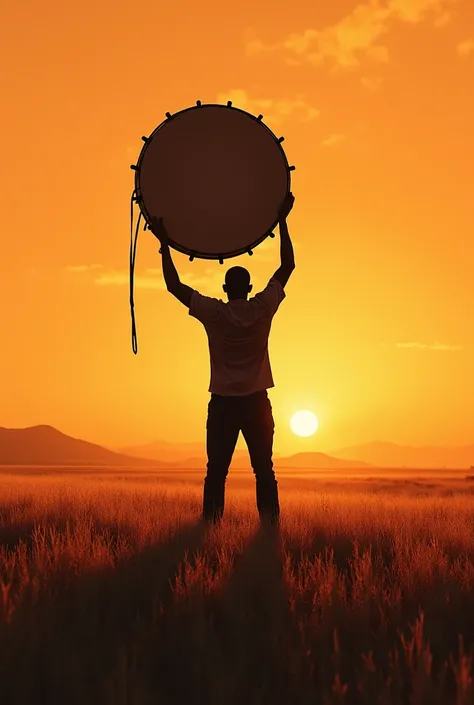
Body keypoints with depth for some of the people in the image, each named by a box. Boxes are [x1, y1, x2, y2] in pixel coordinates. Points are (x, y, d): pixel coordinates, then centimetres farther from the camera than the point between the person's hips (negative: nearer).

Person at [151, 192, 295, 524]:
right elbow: (287, 266, 5)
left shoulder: (214, 313, -6)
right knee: (264, 470, 5)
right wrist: (282, 222, 10)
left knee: (217, 471, 4)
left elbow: (174, 285, -1)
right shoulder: (263, 309, -4)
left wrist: (164, 244, 5)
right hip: (257, 402, 1)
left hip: (223, 403, -1)